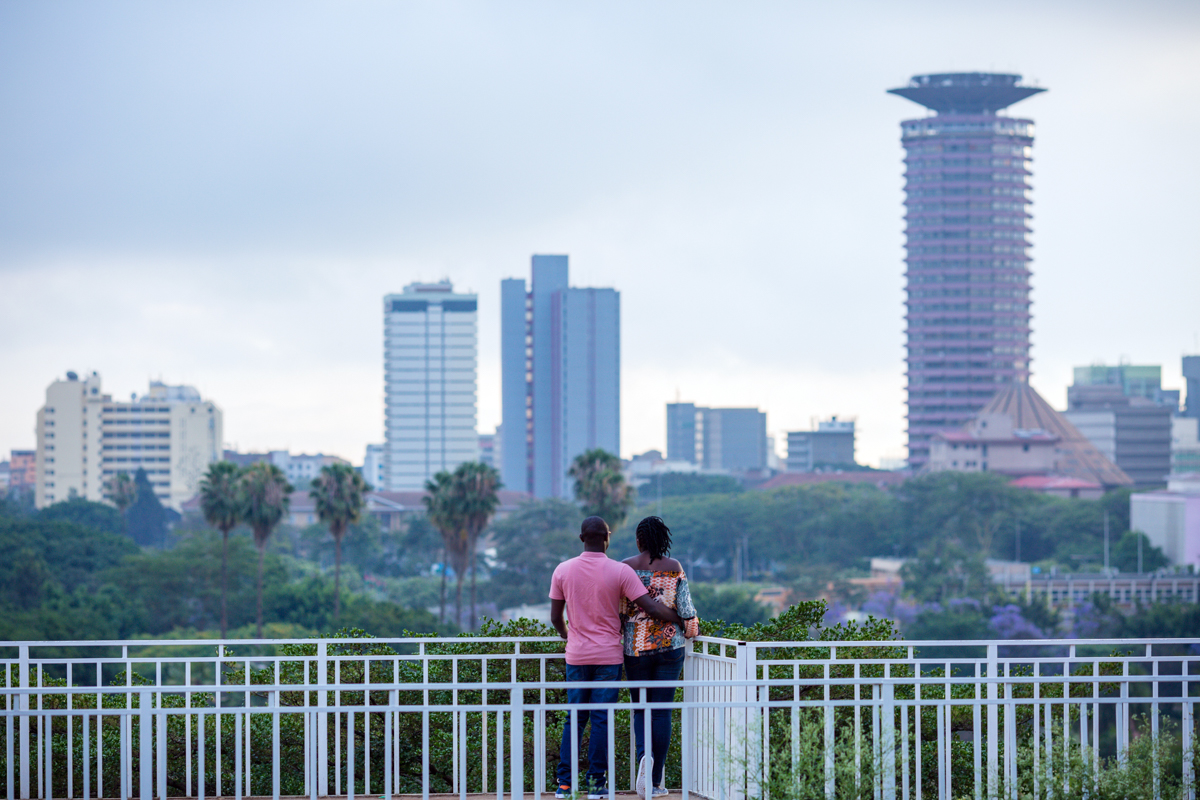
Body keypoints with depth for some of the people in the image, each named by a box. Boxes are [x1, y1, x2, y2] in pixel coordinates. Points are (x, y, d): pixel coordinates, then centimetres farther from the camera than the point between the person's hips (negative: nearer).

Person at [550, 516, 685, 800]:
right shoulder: (620, 571, -10)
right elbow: (651, 608, -12)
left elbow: (555, 617, 4)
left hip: (576, 656, 2)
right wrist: (684, 621, 2)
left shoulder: (563, 570, -1)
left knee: (574, 719, 9)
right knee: (602, 719, 3)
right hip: (608, 656, -2)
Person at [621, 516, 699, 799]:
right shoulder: (674, 568, -4)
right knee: (662, 711, 5)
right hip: (670, 645, 0)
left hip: (635, 646, 0)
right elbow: (685, 607, -4)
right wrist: (692, 630, 17)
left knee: (640, 708, 12)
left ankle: (645, 754, -19)